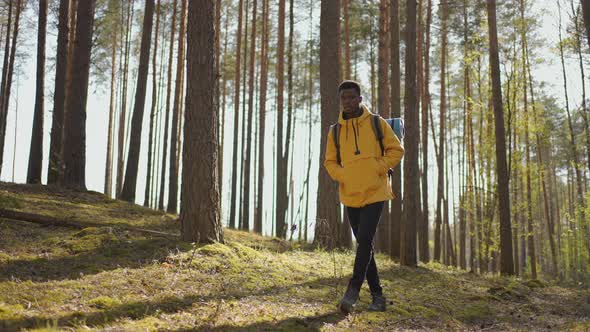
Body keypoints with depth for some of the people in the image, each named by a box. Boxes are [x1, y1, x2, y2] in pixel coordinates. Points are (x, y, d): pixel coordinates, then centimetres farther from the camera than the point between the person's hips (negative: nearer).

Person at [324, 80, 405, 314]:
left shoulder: (377, 123, 0)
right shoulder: (335, 131, 7)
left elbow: (396, 150, 3)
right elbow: (330, 161, 13)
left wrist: (378, 168, -10)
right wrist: (343, 176, -6)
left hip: (374, 193, -4)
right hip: (350, 196, 4)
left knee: (364, 242, -15)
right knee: (364, 245, 9)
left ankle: (352, 292, -11)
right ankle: (377, 296, 19)